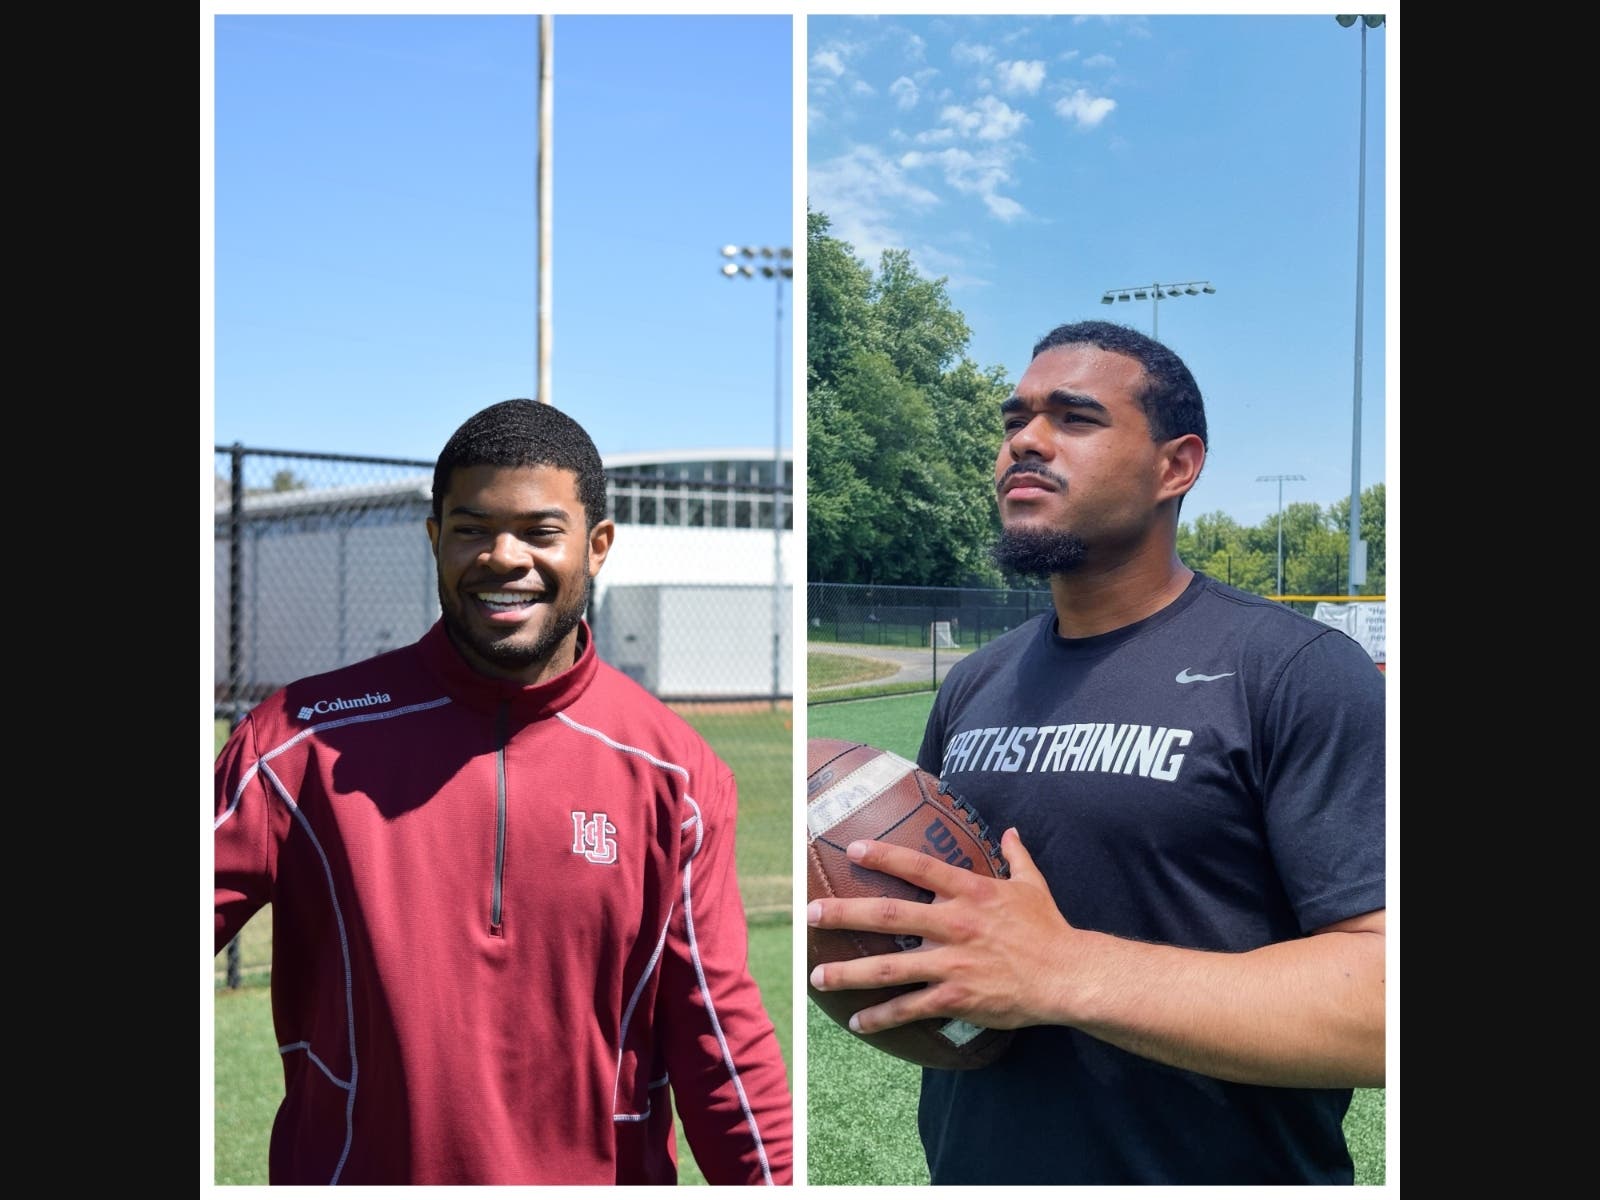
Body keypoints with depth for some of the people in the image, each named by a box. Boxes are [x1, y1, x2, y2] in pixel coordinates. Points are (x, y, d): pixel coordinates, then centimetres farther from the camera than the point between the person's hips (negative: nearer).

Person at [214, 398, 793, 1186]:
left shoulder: (676, 774, -8)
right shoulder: (308, 738, -10)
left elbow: (720, 1040, -6)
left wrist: (773, 1177, -9)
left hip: (595, 1168, 1)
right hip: (355, 1168, 0)